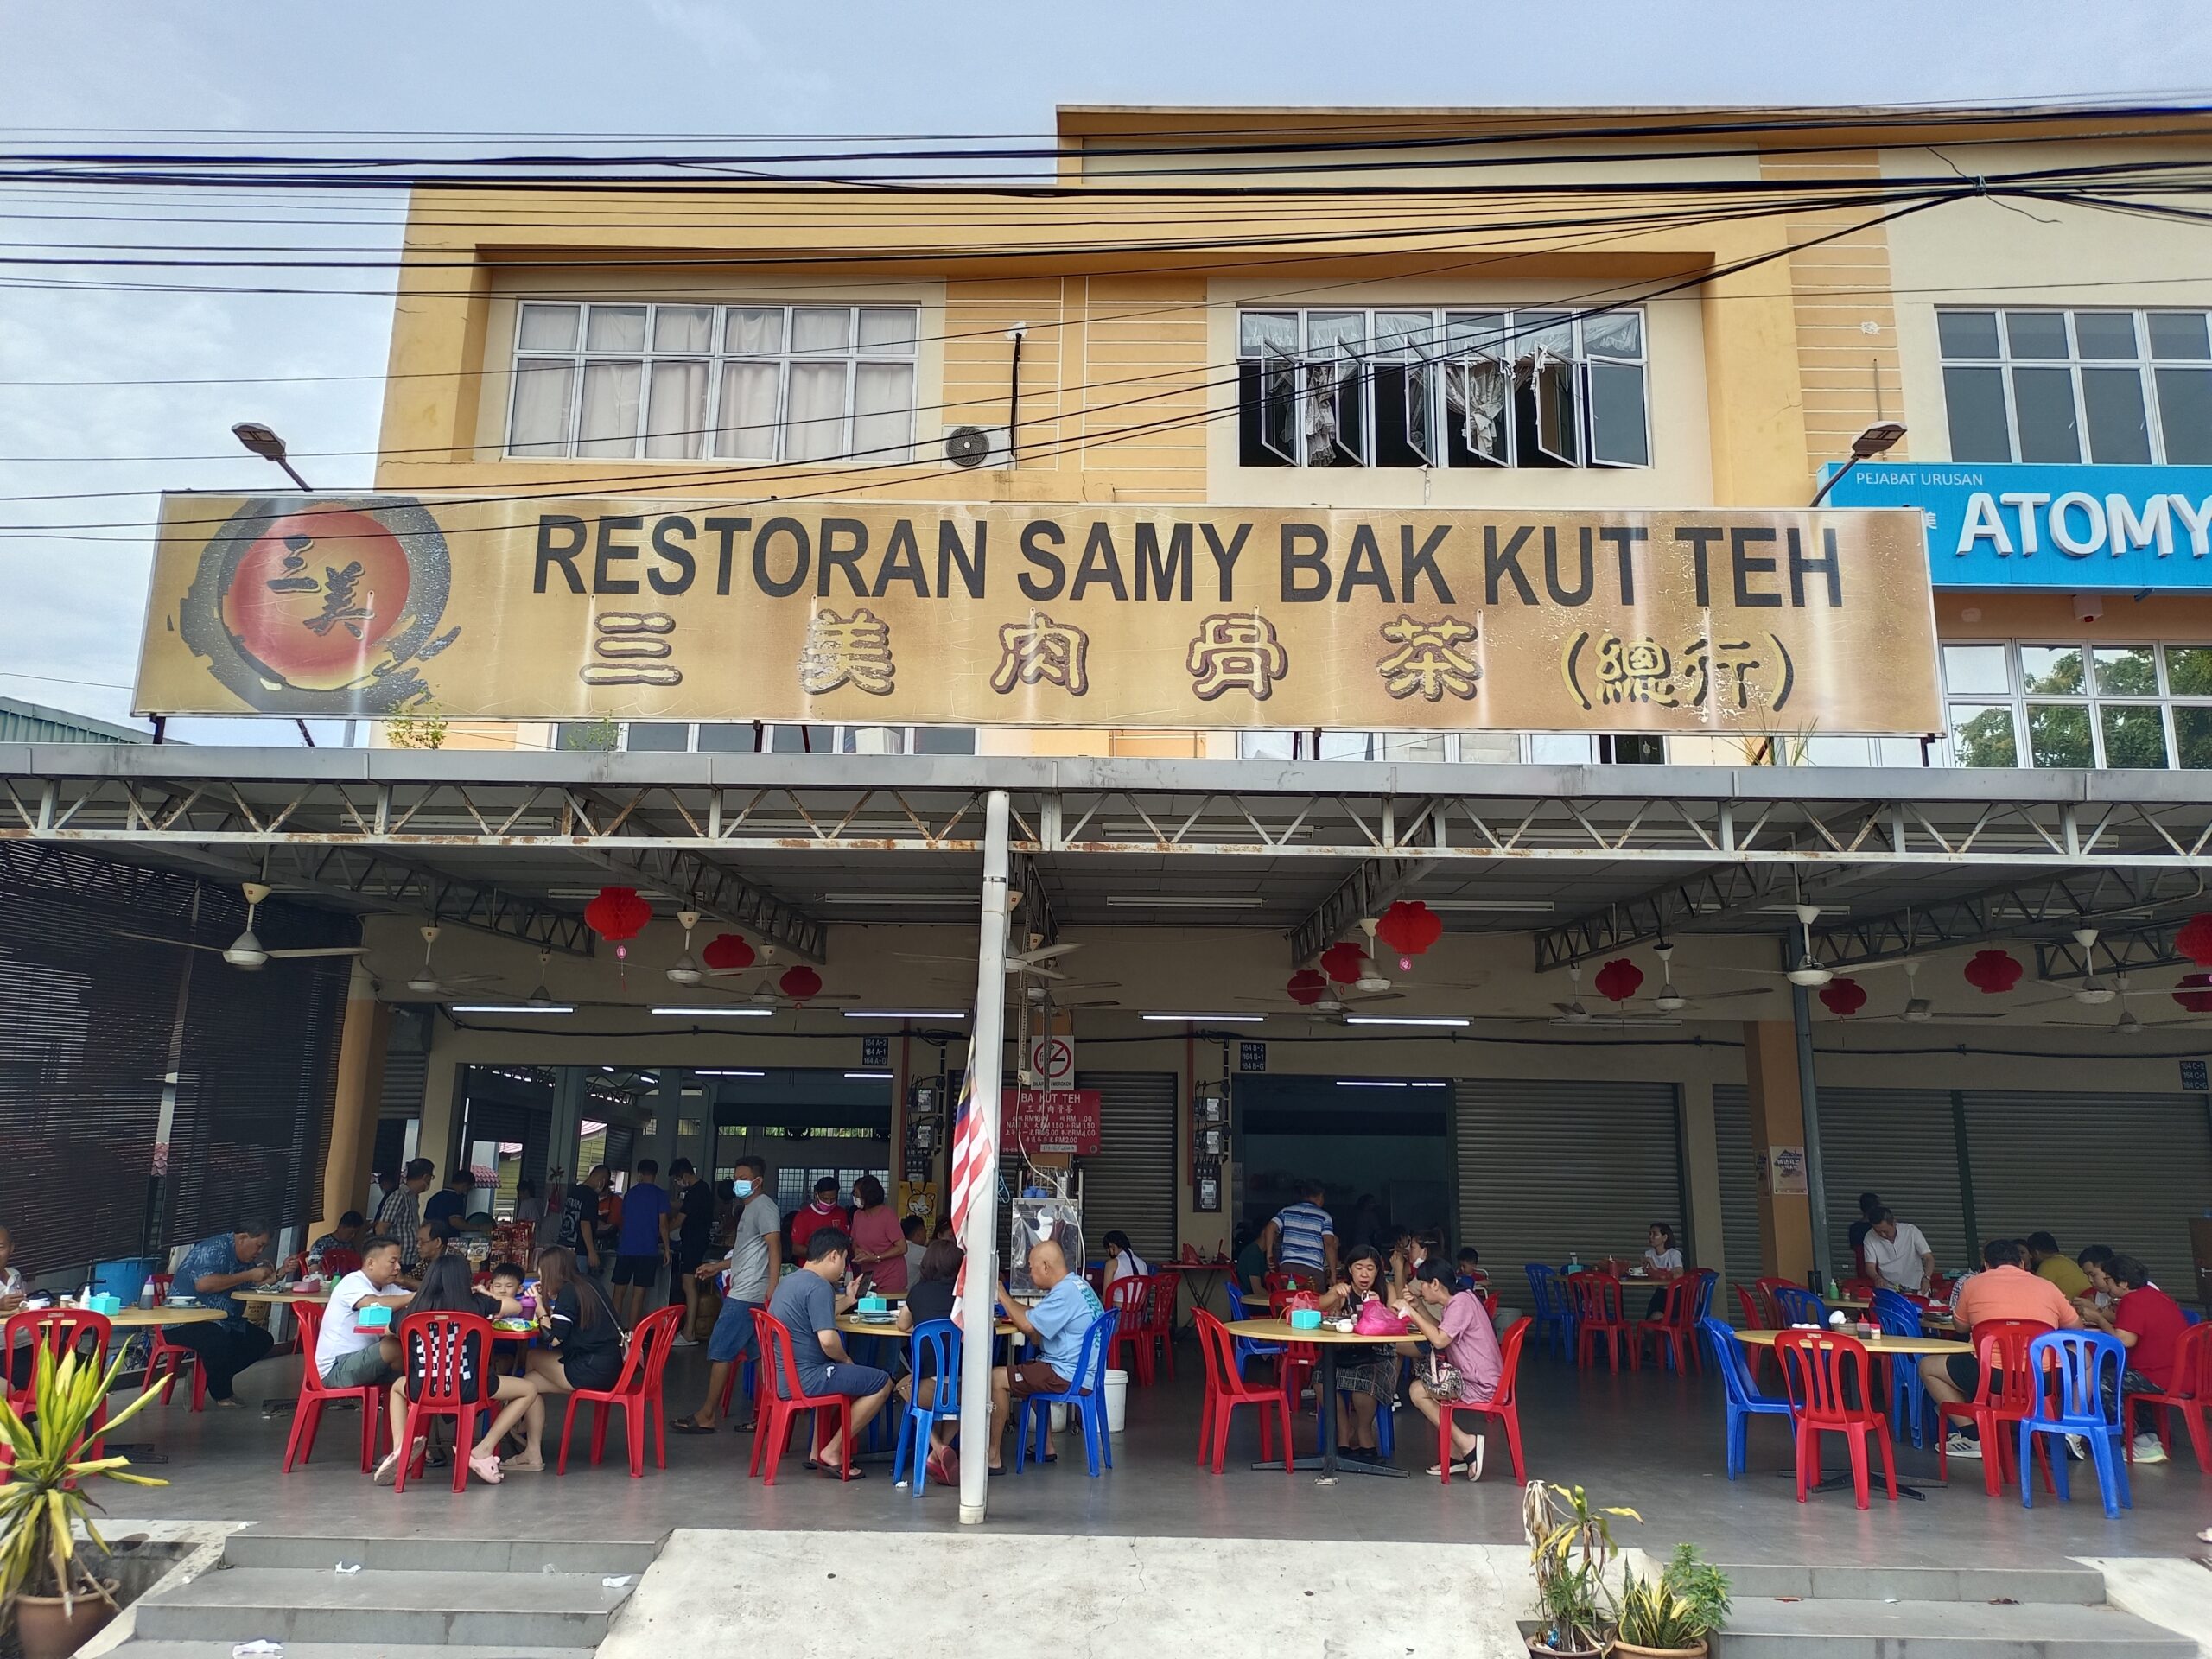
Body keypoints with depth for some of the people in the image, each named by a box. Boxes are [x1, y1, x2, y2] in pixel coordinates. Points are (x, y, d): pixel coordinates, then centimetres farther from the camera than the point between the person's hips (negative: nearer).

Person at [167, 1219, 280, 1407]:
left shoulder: (247, 1259, 13)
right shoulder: (215, 1249, -17)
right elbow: (203, 1284, -31)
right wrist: (248, 1275, -26)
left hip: (223, 1322, 10)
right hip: (185, 1321, -10)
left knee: (262, 1340, -1)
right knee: (218, 1341, -36)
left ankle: (214, 1379, 1)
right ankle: (221, 1394, -14)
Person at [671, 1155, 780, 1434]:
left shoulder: (764, 1207, -11)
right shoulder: (750, 1208, 19)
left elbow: (775, 1250, -19)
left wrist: (772, 1292, -24)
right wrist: (717, 1266, 28)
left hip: (747, 1294, -10)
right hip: (744, 1293, 10)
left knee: (720, 1351, -4)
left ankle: (706, 1416, 2)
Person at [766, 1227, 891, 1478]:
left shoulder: (789, 1282, 15)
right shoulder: (819, 1286, -16)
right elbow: (827, 1340, -25)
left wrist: (847, 1300, 29)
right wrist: (845, 1359, -6)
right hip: (805, 1379, -10)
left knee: (844, 1375, 34)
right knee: (882, 1382, -2)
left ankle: (818, 1449, 23)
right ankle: (832, 1452, 1)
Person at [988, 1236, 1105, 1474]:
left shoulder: (1064, 1292, -21)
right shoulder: (1077, 1284, 12)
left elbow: (1028, 1325, -24)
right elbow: (1037, 1316, 18)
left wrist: (1002, 1295, -12)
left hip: (1067, 1375, -11)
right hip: (1081, 1370, 11)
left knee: (997, 1378, -11)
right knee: (1027, 1371, 33)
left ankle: (994, 1457, -6)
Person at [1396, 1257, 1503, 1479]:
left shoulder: (1461, 1301, -17)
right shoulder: (1457, 1301, 13)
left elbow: (1440, 1339, -26)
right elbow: (1442, 1331, 18)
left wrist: (1411, 1312, -18)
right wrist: (1418, 1307, 8)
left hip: (1480, 1386, -10)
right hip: (1476, 1379, 10)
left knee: (1417, 1391, -6)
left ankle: (1465, 1444, -1)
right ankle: (1457, 1454, 13)